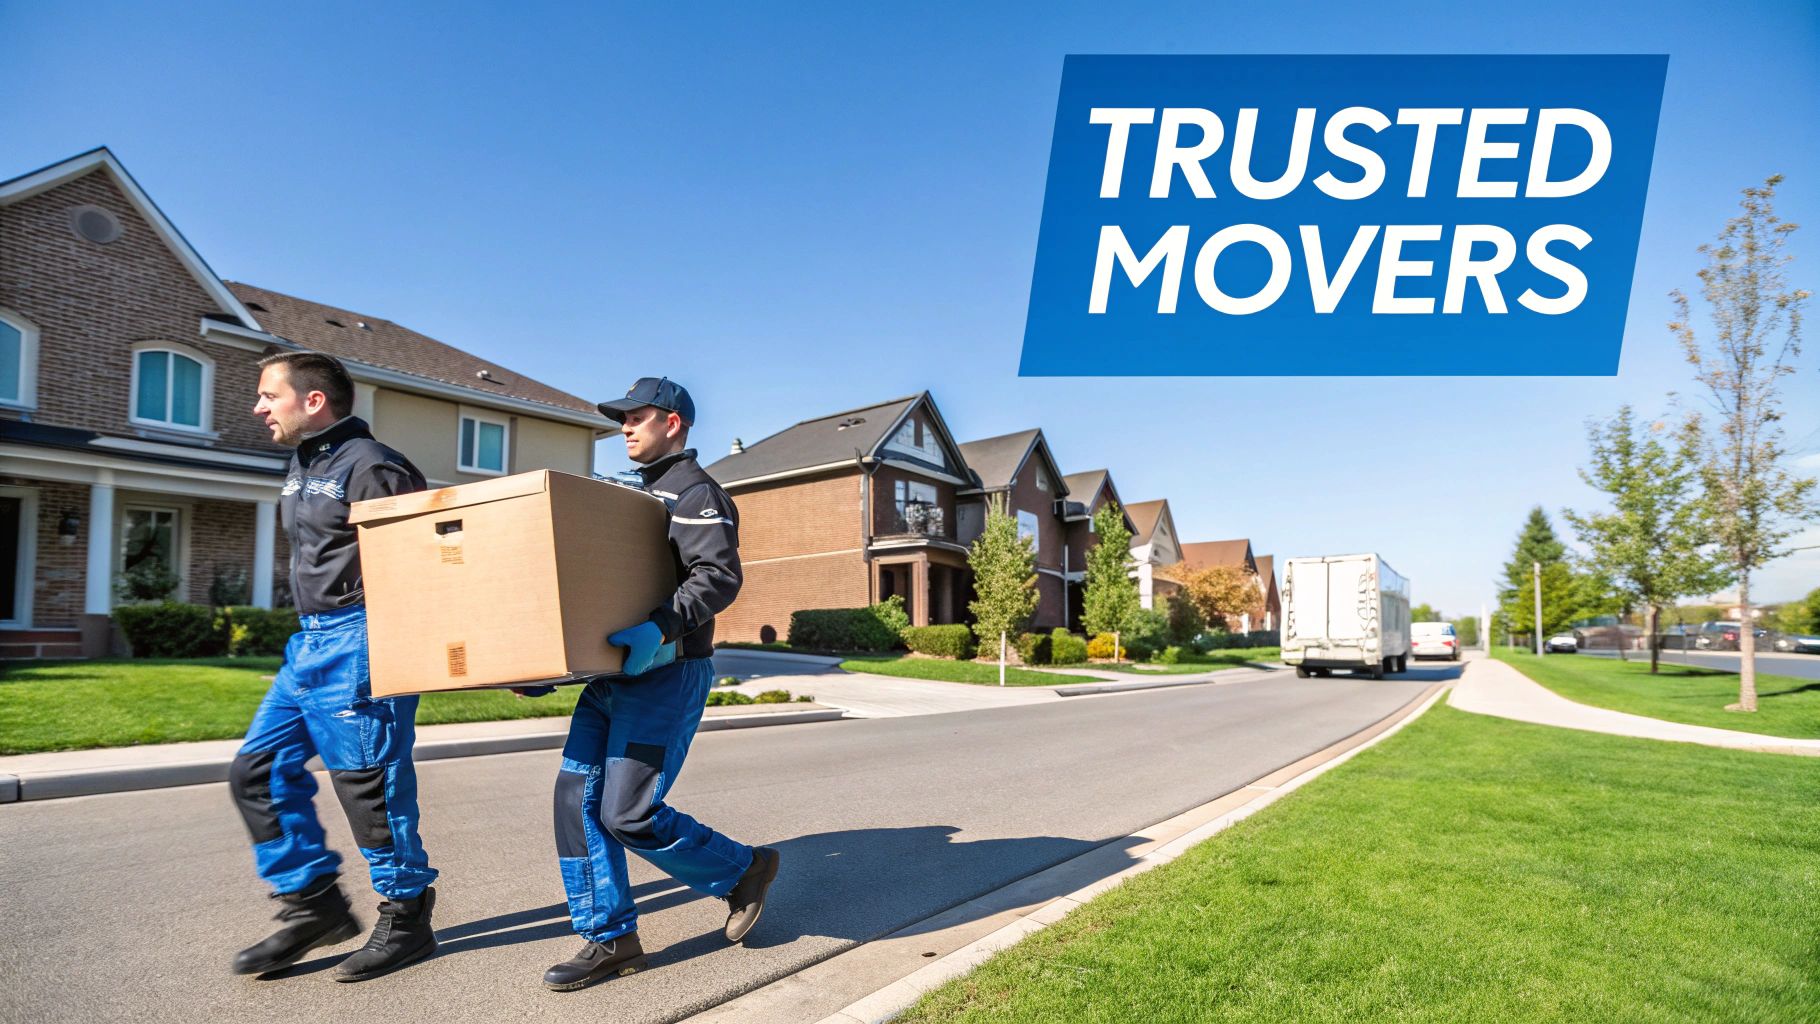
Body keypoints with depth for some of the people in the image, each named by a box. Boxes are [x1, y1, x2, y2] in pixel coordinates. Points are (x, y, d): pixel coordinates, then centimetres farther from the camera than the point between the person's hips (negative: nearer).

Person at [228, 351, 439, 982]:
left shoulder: (370, 468, -14)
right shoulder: (302, 467, 17)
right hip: (311, 643, 10)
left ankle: (407, 919, 14)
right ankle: (315, 905, 22)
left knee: (369, 784, -2)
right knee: (259, 772, 11)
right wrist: (315, 634, 19)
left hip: (358, 644, -10)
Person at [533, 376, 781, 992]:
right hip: (614, 672, 9)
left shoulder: (696, 493, -7)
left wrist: (662, 629, -35)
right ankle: (611, 940, 14)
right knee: (578, 797, 3)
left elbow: (719, 577, -21)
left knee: (629, 814, -10)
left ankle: (743, 870, 13)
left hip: (667, 673, -9)